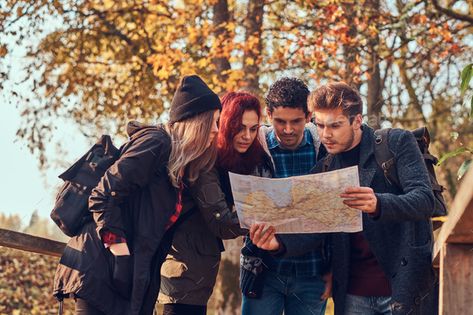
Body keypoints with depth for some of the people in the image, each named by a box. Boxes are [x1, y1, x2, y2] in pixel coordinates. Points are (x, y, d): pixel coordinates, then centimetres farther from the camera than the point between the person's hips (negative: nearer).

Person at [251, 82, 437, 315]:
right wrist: (280, 243, -18)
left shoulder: (397, 143, -3)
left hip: (405, 286, -3)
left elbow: (425, 200, -14)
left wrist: (378, 204, -34)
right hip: (353, 293, 4)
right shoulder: (324, 169, 8)